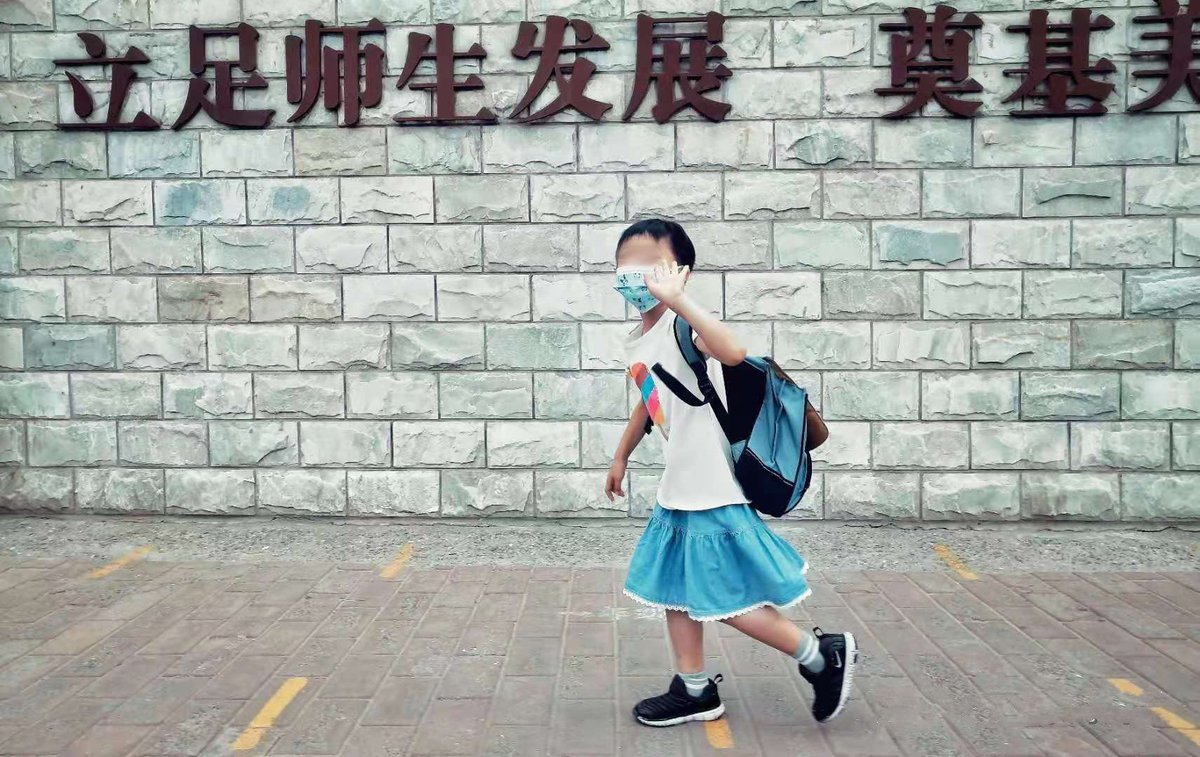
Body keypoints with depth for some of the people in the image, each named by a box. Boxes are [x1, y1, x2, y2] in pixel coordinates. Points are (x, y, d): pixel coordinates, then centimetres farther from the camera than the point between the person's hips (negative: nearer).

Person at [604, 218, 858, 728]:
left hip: (711, 490, -9)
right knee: (674, 587, 17)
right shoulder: (636, 341, 9)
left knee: (727, 600, 0)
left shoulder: (683, 326, -20)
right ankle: (695, 691, 32)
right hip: (678, 490, 9)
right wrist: (621, 456, 33)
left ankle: (823, 656, 19)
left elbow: (733, 352, -44)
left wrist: (677, 300, -48)